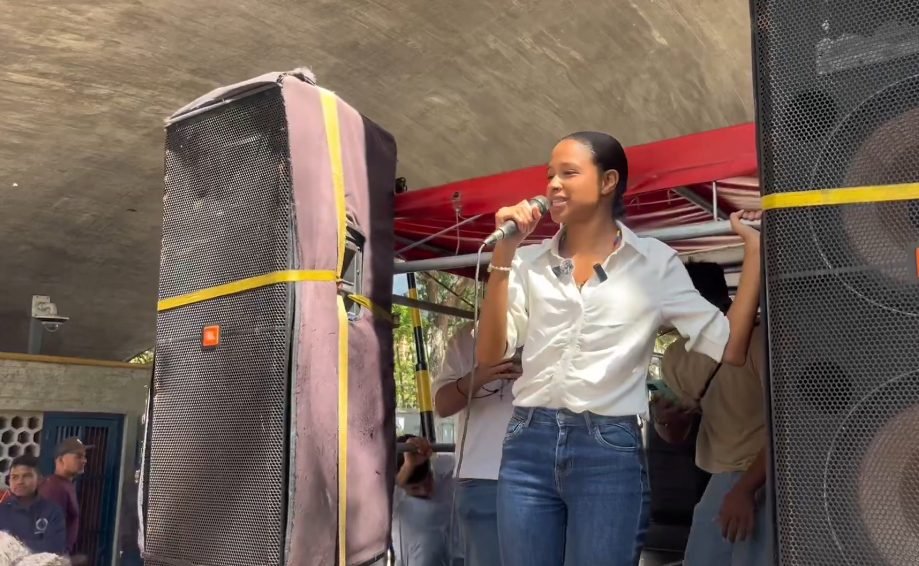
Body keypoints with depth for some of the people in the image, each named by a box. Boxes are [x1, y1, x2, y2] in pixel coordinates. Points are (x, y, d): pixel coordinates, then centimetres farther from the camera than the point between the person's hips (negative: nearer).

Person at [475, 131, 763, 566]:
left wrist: (755, 250, -1)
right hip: (528, 445, 3)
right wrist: (503, 255, -7)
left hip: (610, 451, -2)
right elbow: (489, 354, -1)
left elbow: (729, 348, -2)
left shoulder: (655, 262, 2)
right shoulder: (529, 263, 9)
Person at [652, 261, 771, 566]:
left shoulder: (757, 342, -16)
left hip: (765, 479, -7)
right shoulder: (675, 358, 6)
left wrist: (745, 489, -24)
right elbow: (676, 436, 16)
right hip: (722, 480, 7)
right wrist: (664, 420, -9)